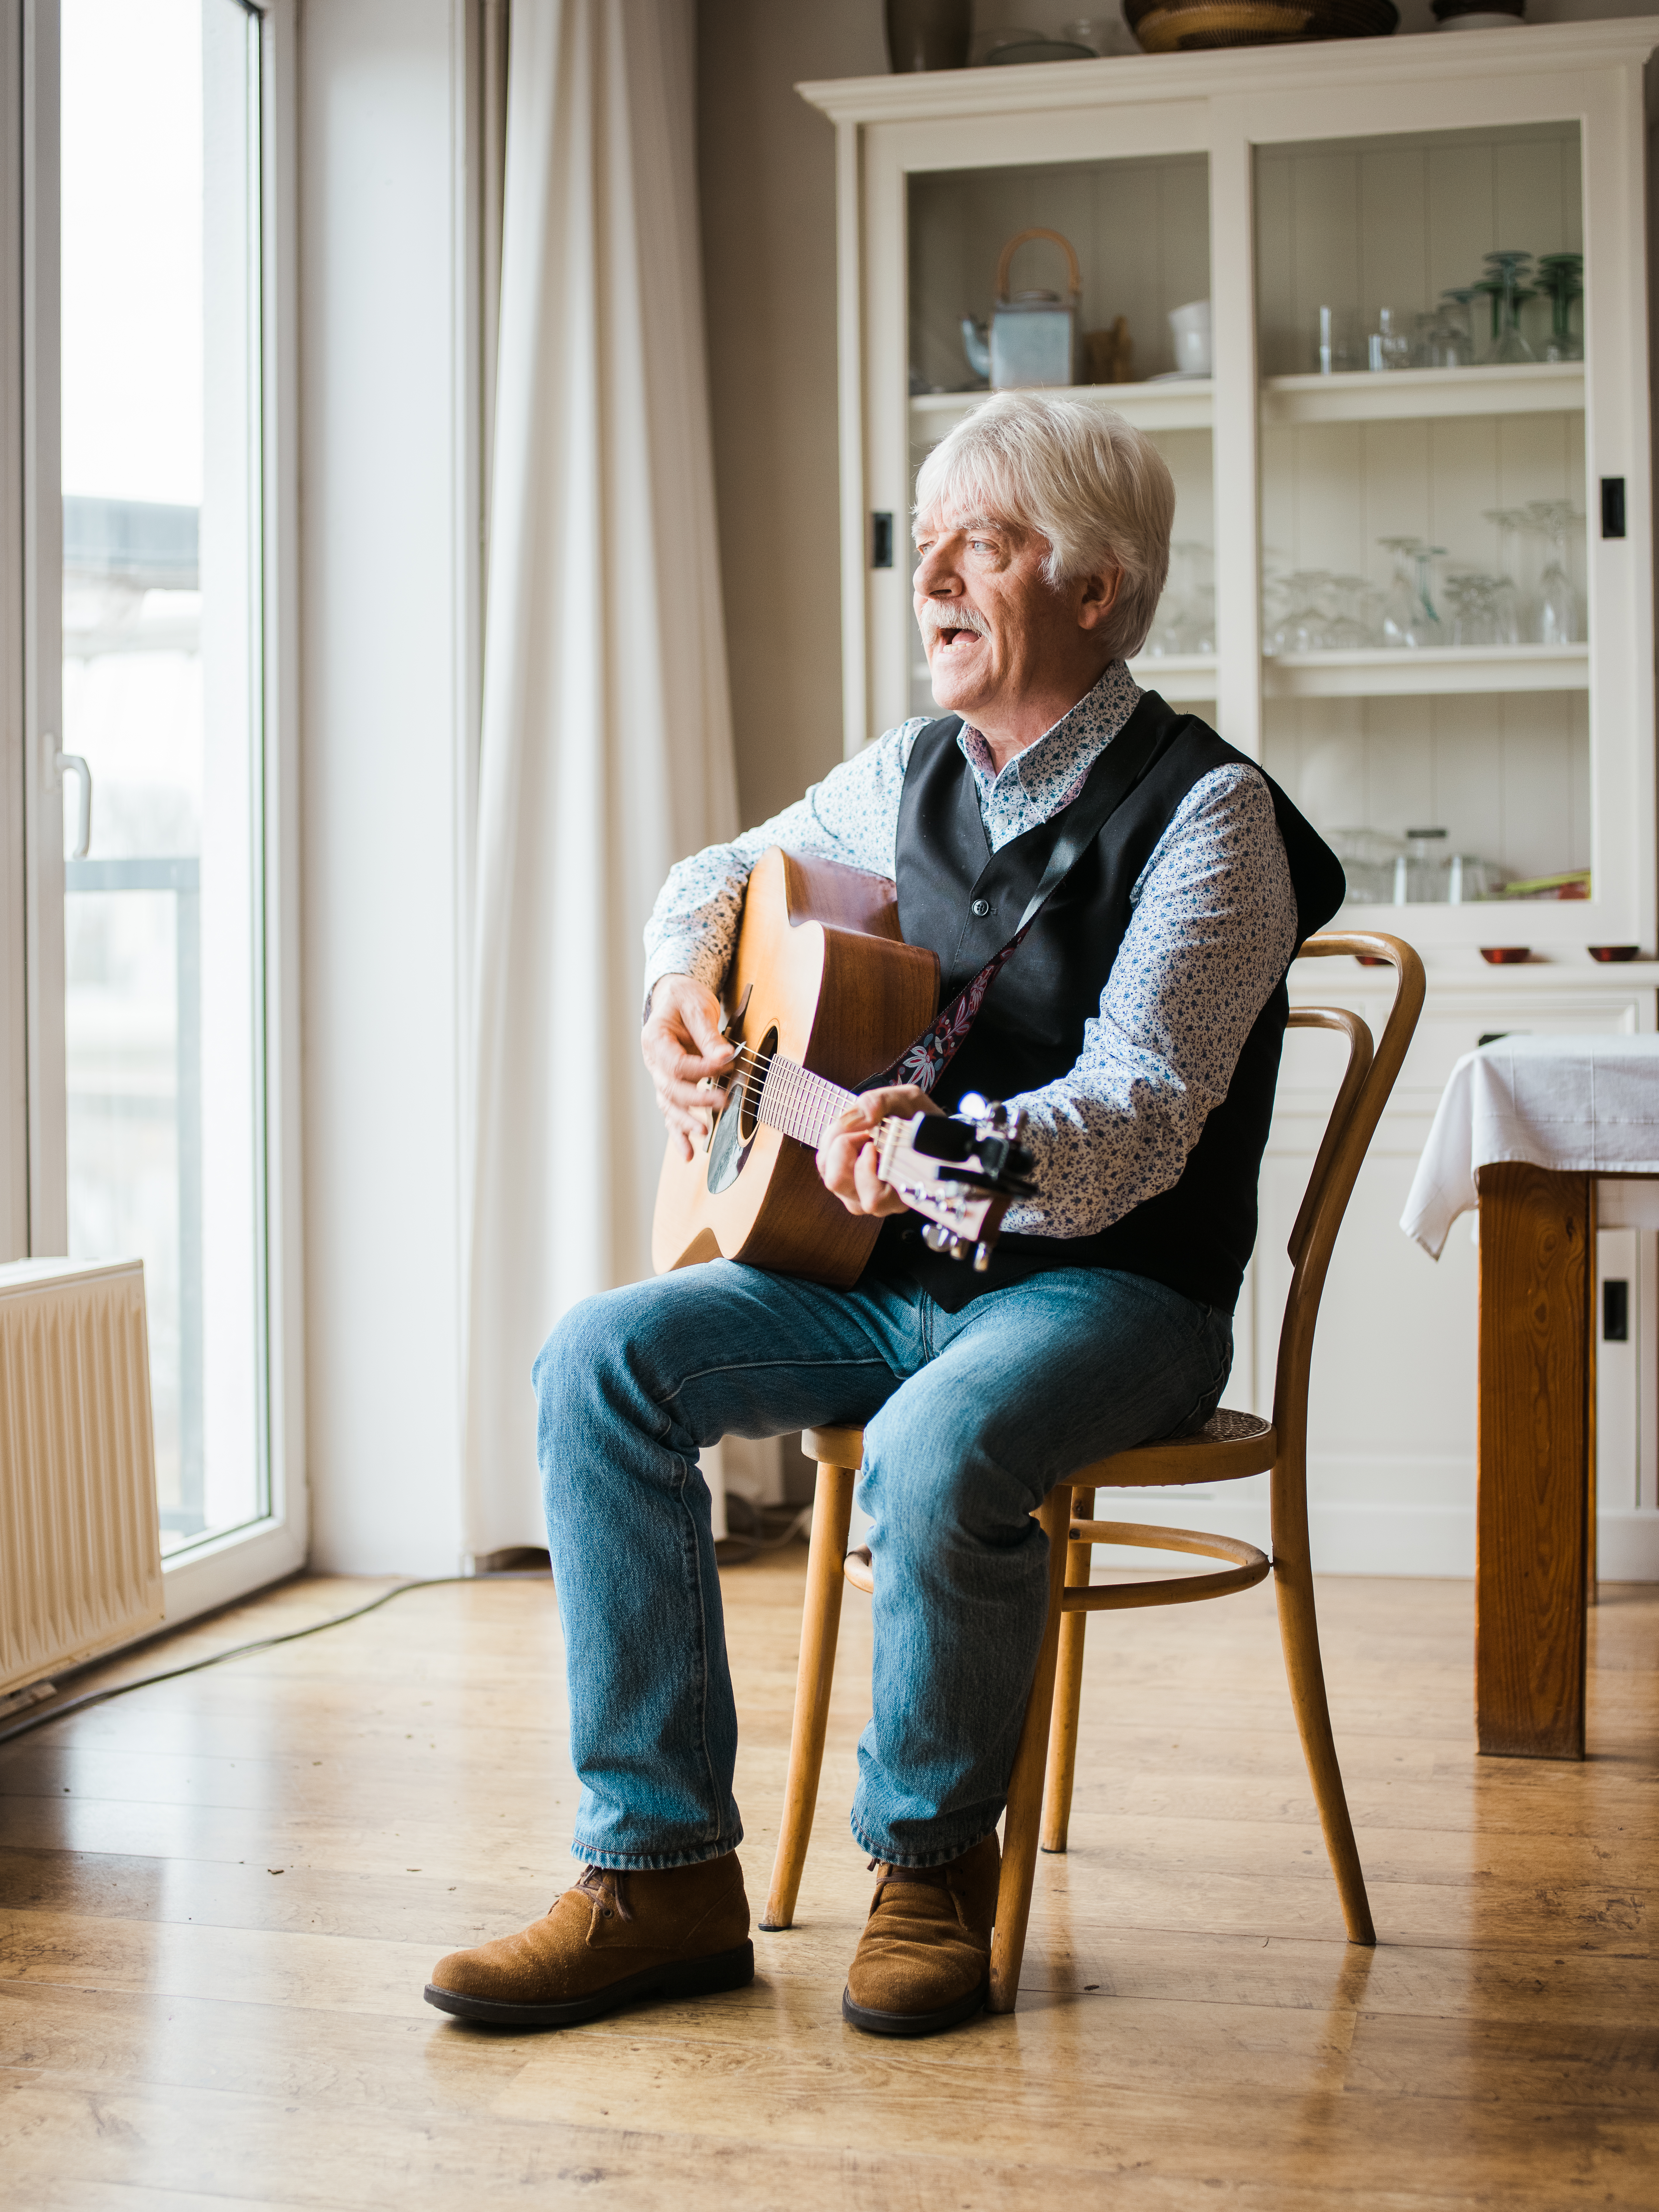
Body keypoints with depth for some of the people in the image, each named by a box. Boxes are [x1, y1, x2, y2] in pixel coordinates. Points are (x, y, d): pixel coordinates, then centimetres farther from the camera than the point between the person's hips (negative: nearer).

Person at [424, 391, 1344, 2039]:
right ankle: (660, 1875, -12)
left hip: (1108, 1287, -6)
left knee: (940, 1448, -37)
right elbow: (721, 876, 29)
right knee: (601, 1357, -16)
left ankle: (933, 1866, -8)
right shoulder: (908, 775, 10)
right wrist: (680, 994, 6)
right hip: (889, 1271, 6)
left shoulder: (1202, 812, -11)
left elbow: (1140, 1117, -22)